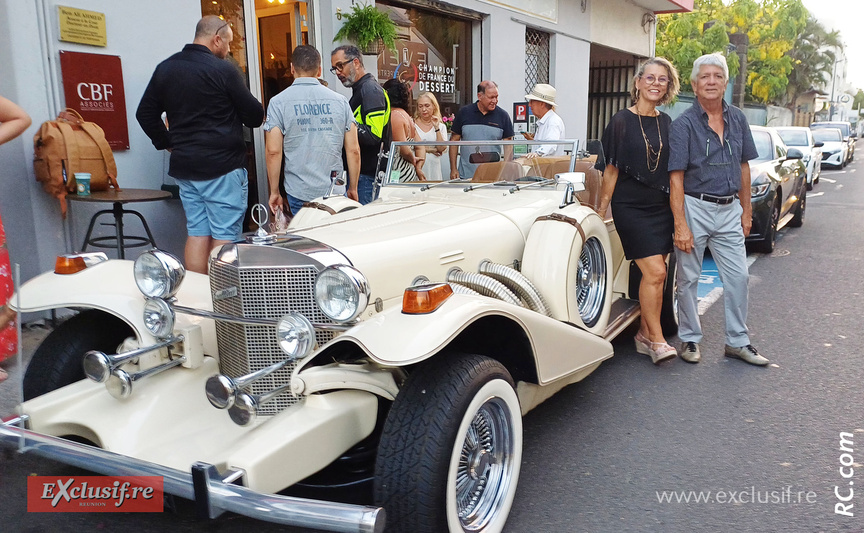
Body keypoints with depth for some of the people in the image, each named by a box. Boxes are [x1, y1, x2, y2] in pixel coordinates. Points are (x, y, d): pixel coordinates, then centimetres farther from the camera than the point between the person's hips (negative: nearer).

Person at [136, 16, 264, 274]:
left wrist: (168, 144, 16)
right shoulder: (223, 70, -11)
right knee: (224, 236, -1)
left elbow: (145, 114, 14)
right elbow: (254, 115, -6)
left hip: (184, 166, 7)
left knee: (197, 234, 11)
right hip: (223, 166, -6)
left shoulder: (165, 68, 10)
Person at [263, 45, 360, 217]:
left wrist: (274, 192, 5)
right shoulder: (340, 100, 5)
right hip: (335, 190, 2)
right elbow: (353, 150, 4)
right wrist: (353, 189, 14)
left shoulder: (278, 102, -1)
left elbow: (273, 151, -5)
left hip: (299, 192, -1)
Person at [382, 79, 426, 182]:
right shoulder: (406, 115, 19)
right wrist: (418, 167, 6)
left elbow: (404, 149, -17)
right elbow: (420, 147, 15)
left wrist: (412, 159, 2)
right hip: (411, 173, 9)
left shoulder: (394, 116, -11)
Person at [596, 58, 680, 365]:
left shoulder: (666, 123, 11)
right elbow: (611, 170, -4)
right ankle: (657, 341, -1)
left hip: (661, 207, 5)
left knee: (653, 275, 5)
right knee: (655, 272, -12)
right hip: (631, 207, -5)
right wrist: (601, 212, -6)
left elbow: (674, 170, 16)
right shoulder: (622, 122, -3)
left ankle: (645, 333, 19)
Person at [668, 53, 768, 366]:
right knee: (688, 278, 5)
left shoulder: (737, 119, 8)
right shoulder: (684, 124, -8)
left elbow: (743, 166, 15)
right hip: (695, 208, -5)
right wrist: (680, 225, -19)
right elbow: (676, 178, -13)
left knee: (738, 276, 7)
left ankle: (738, 341, 20)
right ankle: (690, 340, 19)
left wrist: (746, 210, 12)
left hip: (729, 209, 5)